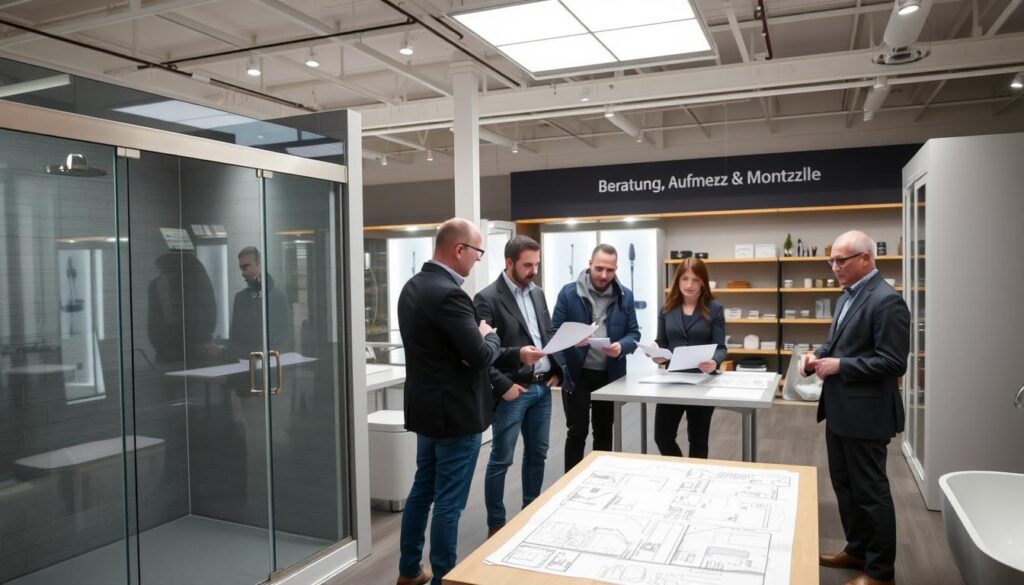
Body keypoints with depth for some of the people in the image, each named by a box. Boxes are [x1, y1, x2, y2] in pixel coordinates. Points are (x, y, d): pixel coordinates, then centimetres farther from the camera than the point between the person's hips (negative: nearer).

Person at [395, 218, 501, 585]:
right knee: (449, 502, 3)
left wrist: (475, 335, -1)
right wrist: (489, 335, -3)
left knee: (422, 488, 20)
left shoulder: (413, 285, 6)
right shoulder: (449, 294, -24)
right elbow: (480, 356, -24)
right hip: (456, 411, -10)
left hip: (427, 406, 10)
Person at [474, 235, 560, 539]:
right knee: (501, 459, 3)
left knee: (537, 454, 16)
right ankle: (496, 524, 16)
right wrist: (502, 385, -20)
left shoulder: (538, 294, 11)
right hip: (514, 390, -7)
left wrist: (556, 370, 7)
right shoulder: (487, 298, -11)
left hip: (542, 388, 7)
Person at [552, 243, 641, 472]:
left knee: (604, 432, 15)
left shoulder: (625, 296, 2)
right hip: (577, 374, -3)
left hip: (610, 375, 3)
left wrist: (621, 346, -19)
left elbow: (634, 333, 2)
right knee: (576, 433, 4)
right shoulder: (569, 293, -7)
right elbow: (554, 332, -7)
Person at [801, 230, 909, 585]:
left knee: (870, 490, 4)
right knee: (844, 484, 19)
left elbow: (894, 362, -21)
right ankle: (857, 550, 36)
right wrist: (818, 355, 1)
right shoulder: (849, 295, 10)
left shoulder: (886, 300, -18)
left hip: (865, 413, -9)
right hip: (840, 409, 9)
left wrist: (838, 366, -21)